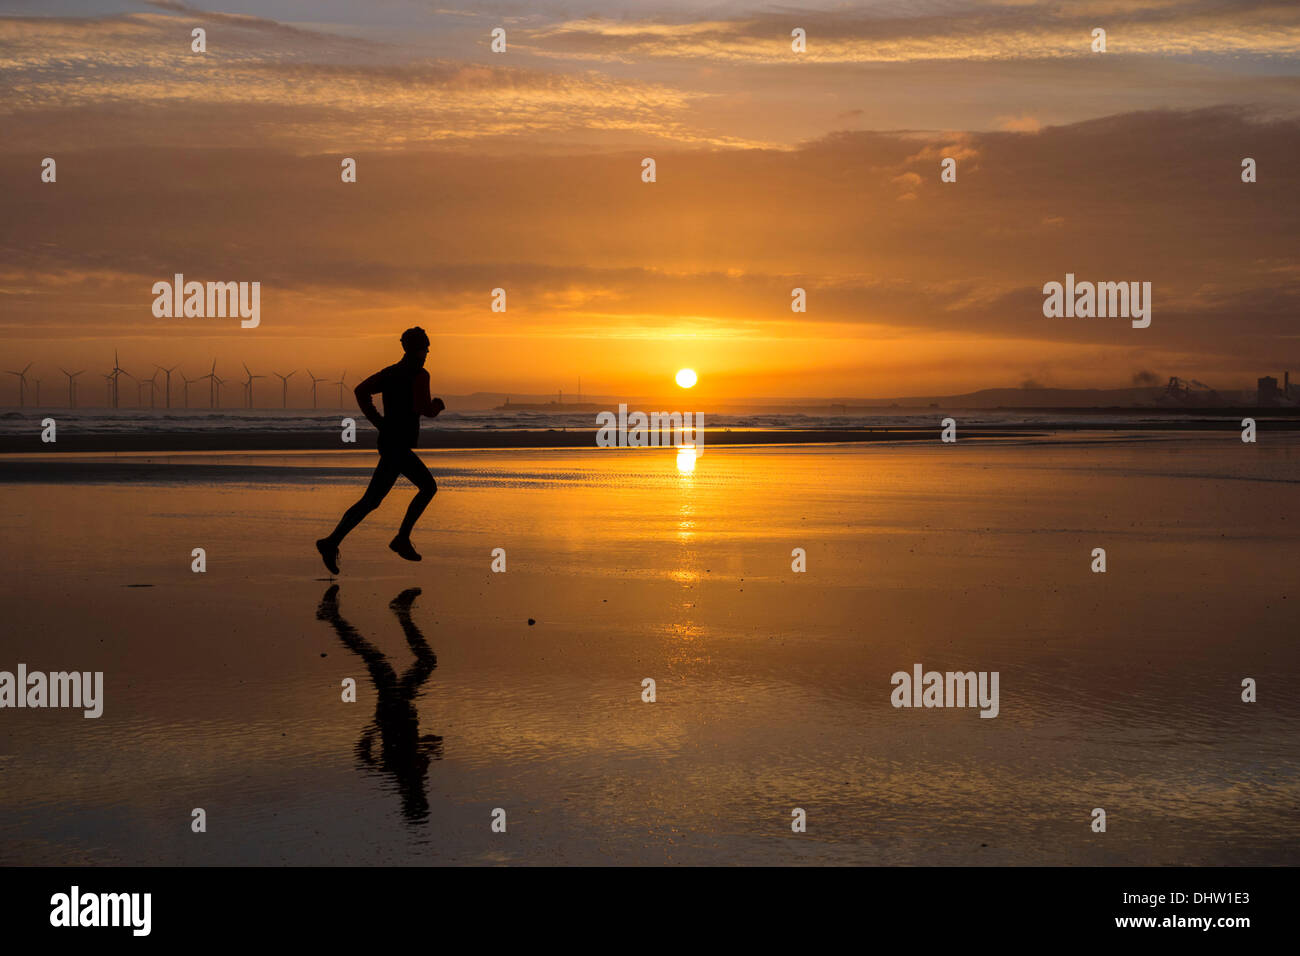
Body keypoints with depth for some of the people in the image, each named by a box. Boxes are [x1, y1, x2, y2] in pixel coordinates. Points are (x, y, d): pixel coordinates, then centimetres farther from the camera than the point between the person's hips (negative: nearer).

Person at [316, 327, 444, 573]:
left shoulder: (390, 372, 14)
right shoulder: (419, 375, -9)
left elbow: (361, 391, 5)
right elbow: (424, 409, -21)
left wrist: (379, 422, 8)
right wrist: (437, 405, 2)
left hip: (389, 440, 9)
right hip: (398, 446, -9)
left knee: (429, 487, 17)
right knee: (371, 500, -11)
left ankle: (402, 539, 12)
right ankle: (332, 543, -15)